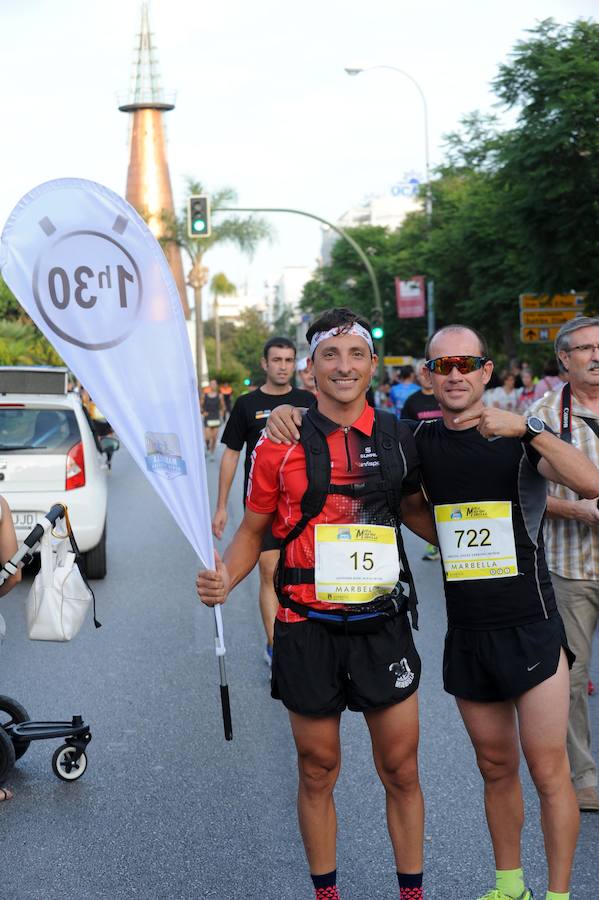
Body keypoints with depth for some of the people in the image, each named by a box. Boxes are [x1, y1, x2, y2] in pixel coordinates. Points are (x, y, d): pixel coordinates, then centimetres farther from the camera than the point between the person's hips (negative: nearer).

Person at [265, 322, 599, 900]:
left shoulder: (521, 438, -7)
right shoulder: (419, 441, 4)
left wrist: (527, 428, -33)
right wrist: (290, 413, -6)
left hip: (531, 630, -4)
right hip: (466, 633, 4)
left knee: (548, 772, -1)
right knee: (496, 768, 15)